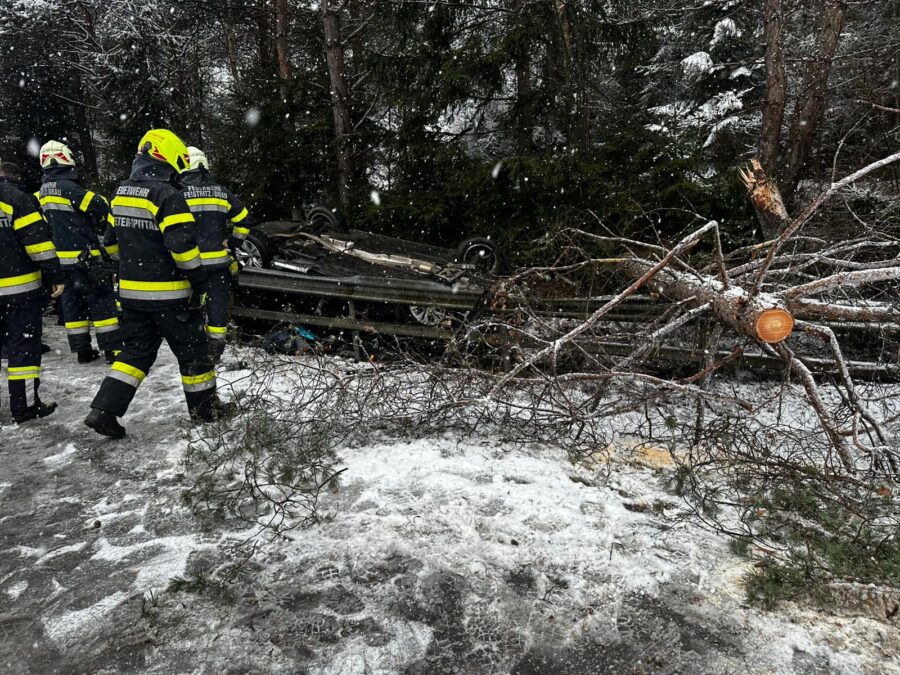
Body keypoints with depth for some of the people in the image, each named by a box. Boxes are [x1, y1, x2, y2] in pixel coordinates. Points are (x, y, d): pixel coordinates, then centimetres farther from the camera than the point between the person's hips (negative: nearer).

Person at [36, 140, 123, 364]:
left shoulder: (42, 194, 13)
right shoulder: (68, 188, -14)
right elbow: (99, 206, -19)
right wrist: (106, 227, -1)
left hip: (60, 259, 8)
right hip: (84, 257, -8)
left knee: (72, 302, 12)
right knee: (102, 300, -4)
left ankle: (82, 350, 16)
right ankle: (113, 349, -4)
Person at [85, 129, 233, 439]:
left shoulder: (121, 193, 11)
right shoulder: (168, 195, -16)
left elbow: (111, 239, 18)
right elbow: (182, 245, -23)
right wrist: (200, 282, -14)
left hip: (131, 291, 8)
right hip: (168, 294, -7)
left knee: (136, 350, 16)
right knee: (192, 349, 8)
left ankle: (104, 409, 8)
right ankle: (204, 407, 20)